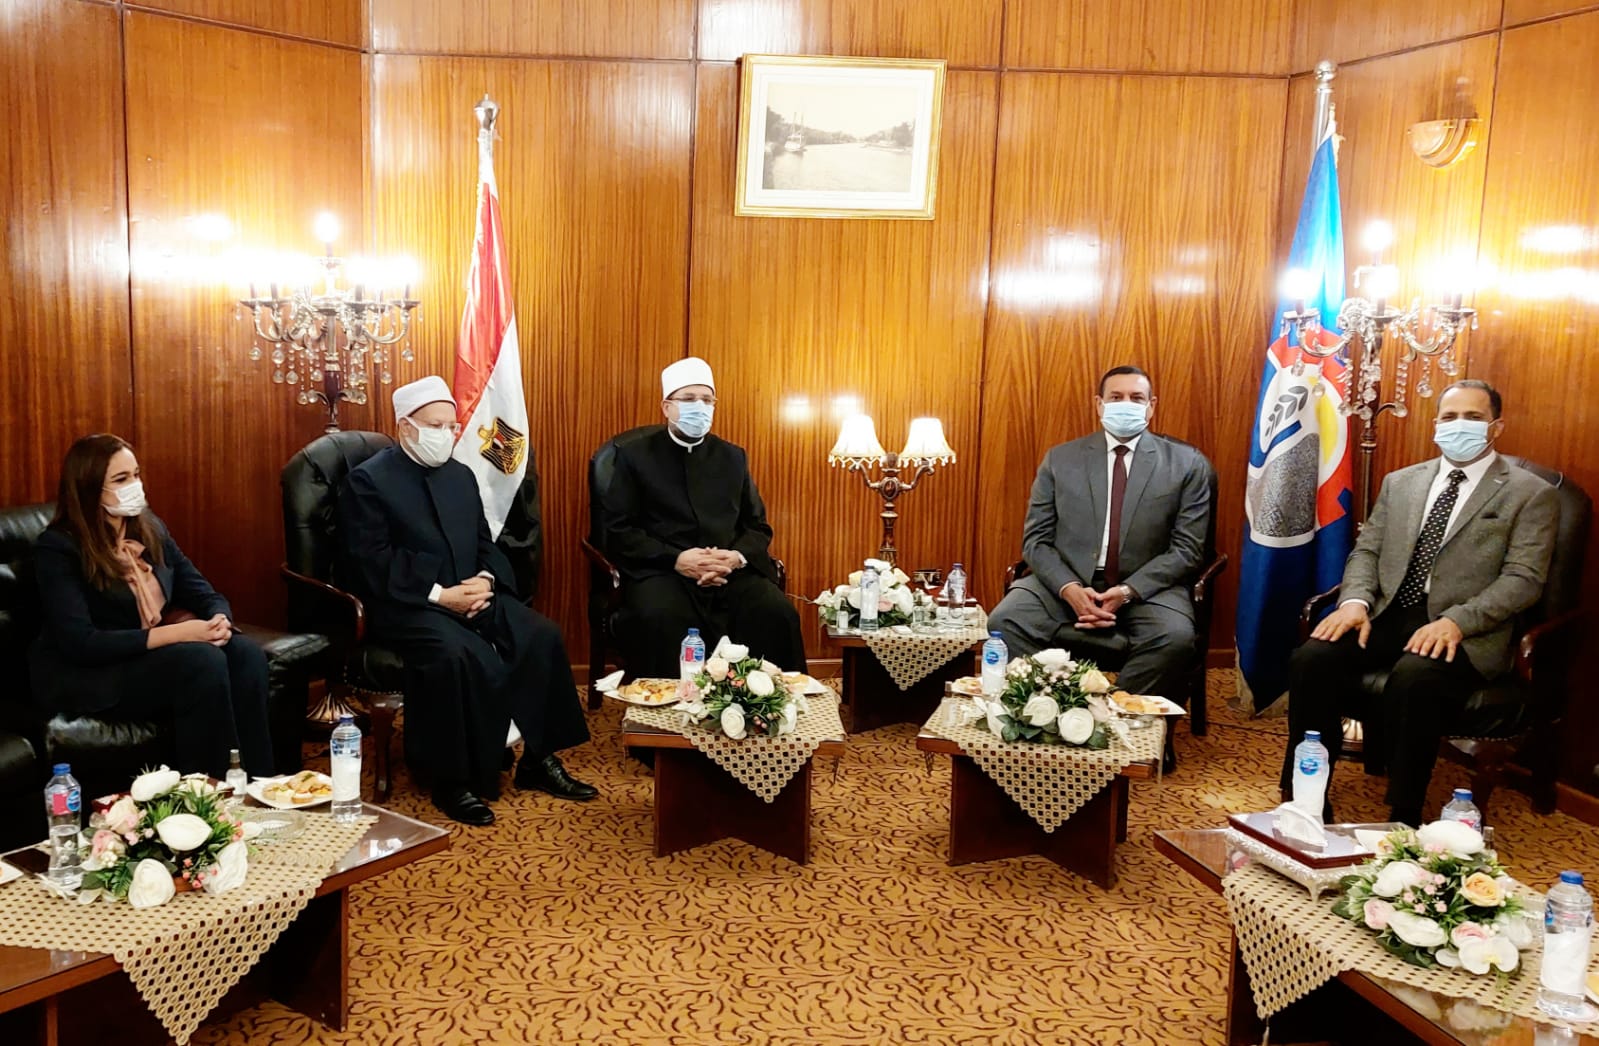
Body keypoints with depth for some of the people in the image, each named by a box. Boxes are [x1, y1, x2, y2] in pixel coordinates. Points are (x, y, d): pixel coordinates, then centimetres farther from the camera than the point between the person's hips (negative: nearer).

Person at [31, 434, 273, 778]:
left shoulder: (150, 528, 8)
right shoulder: (58, 548, -12)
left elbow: (203, 593, 8)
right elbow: (80, 643, -23)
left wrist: (220, 619, -18)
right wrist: (175, 633, -29)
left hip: (152, 656, 6)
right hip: (83, 675, -6)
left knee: (245, 653, -22)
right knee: (203, 661, -31)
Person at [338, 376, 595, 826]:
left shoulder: (461, 475, 17)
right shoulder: (367, 480, -3)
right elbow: (371, 565, -12)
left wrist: (486, 580, -6)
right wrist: (438, 595, -20)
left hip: (471, 594, 6)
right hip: (406, 605, -6)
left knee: (541, 636, -16)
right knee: (457, 654, -35)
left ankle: (539, 760, -4)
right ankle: (454, 780, -18)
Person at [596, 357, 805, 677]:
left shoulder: (733, 457, 19)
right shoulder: (634, 455, 8)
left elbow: (758, 526, 16)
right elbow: (617, 529, -1)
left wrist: (737, 557, -8)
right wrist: (676, 559, -15)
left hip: (731, 572, 3)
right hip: (661, 570, -3)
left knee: (779, 614, -25)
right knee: (661, 619, -36)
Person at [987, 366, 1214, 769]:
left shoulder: (1187, 464, 3)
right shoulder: (1060, 459, 8)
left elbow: (1187, 549, -3)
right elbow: (1036, 540, 3)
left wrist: (1127, 591, -18)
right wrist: (1070, 589, -17)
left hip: (1146, 589, -1)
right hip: (1066, 584, 1)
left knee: (1175, 638, -31)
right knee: (1005, 622, -25)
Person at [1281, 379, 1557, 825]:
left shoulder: (1531, 495, 4)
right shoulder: (1401, 482, 19)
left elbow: (1523, 579, -6)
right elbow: (1367, 550, 16)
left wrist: (1456, 621, -21)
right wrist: (1355, 601, -6)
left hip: (1465, 631, -4)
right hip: (1389, 615, 4)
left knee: (1413, 677, -37)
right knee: (1312, 659, -24)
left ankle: (1404, 818, -21)